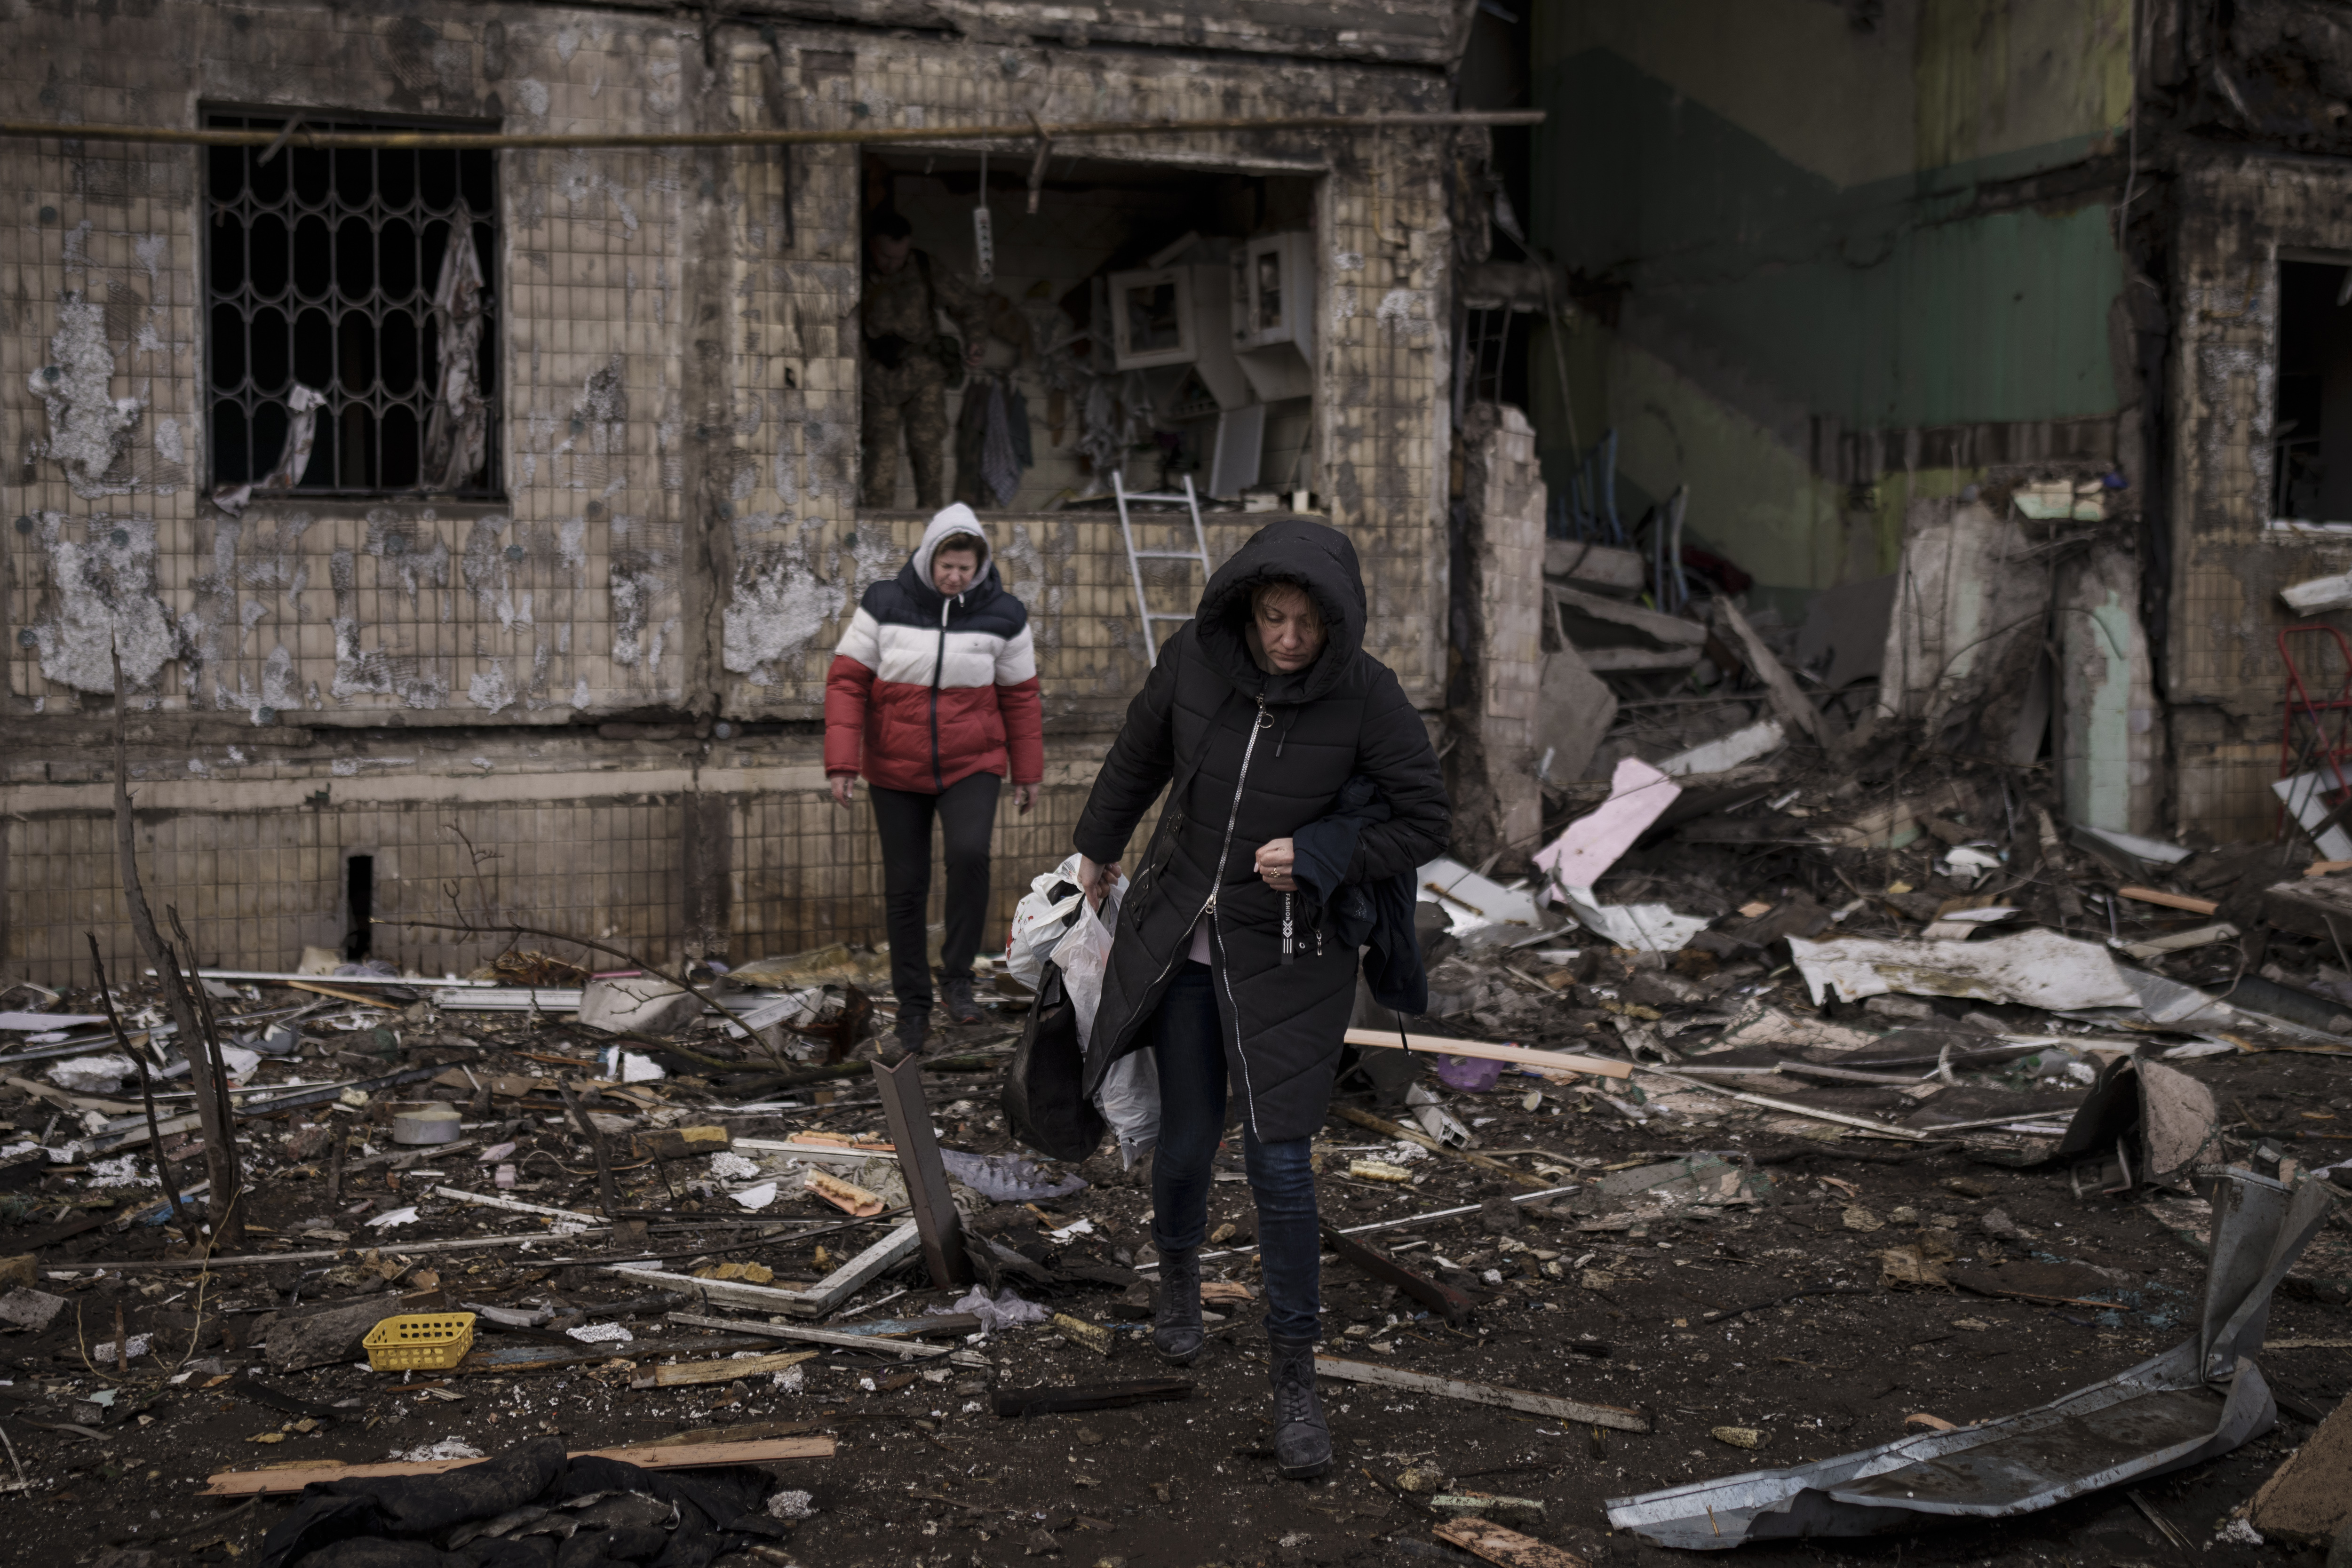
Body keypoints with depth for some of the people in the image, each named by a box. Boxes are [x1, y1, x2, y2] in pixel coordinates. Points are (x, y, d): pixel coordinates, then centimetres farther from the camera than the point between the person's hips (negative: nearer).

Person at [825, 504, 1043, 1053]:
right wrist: (841, 762, -13)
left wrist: (1028, 772, 9)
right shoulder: (885, 605, -6)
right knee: (905, 888, 4)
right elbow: (847, 682, -6)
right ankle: (912, 1003, 19)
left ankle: (957, 976, -8)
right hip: (896, 771, 1)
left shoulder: (1002, 615, -4)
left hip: (972, 766, -1)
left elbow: (1020, 696, 5)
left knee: (969, 854, -25)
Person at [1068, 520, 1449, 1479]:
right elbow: (1139, 757, 9)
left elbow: (1423, 823, -9)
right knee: (1187, 1135, 11)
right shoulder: (1194, 659, -11)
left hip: (1289, 952, -2)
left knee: (1277, 1158, -6)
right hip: (1182, 931, 2)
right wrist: (1097, 849, 24)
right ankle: (1178, 1273, 45)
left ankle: (1296, 1379, 9)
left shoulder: (1366, 696, -18)